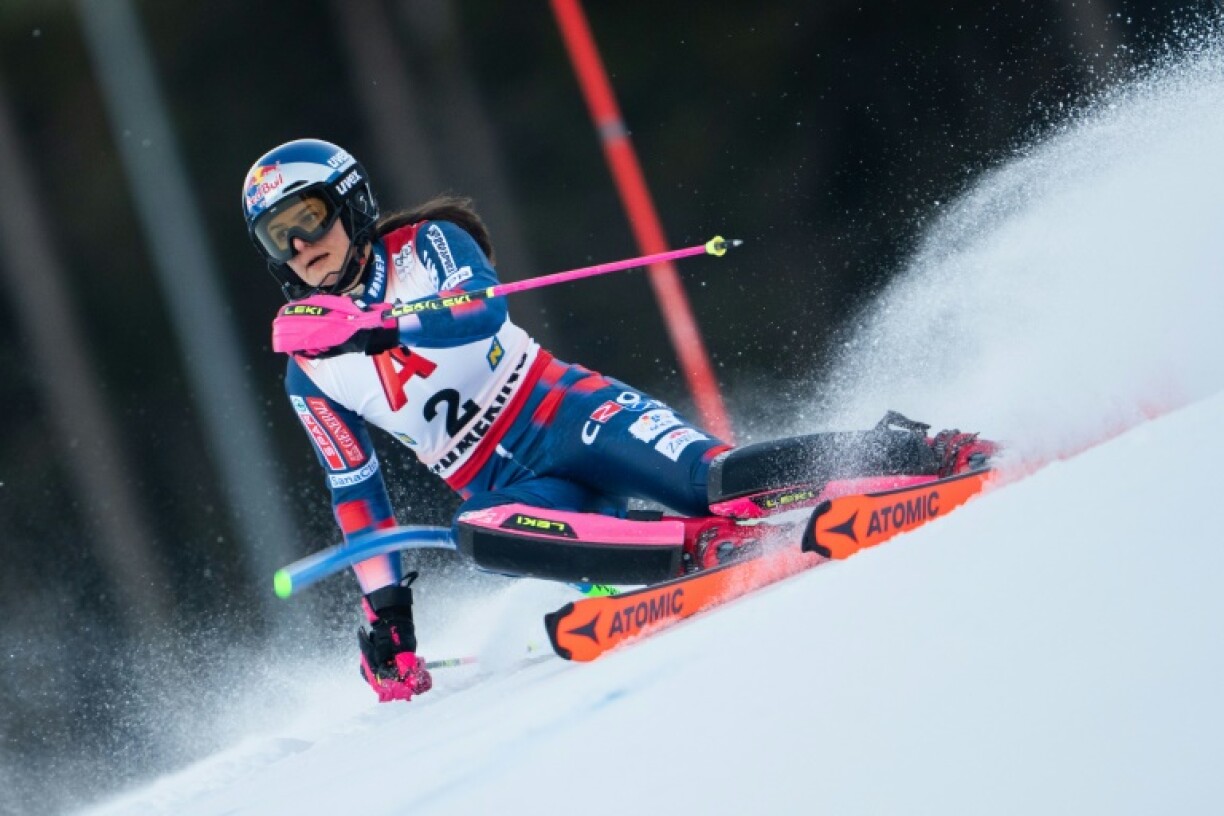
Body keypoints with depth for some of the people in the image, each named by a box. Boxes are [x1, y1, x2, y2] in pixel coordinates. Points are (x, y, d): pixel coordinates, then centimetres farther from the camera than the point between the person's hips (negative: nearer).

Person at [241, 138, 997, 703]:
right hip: (499, 484, 3)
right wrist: (385, 607, 10)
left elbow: (484, 312, -19)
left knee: (713, 478, -26)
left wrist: (375, 326, -32)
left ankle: (911, 453, -18)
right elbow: (354, 488, 17)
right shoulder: (309, 372, 11)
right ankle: (704, 542, -36)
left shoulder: (425, 246, 1)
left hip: (566, 412, -2)